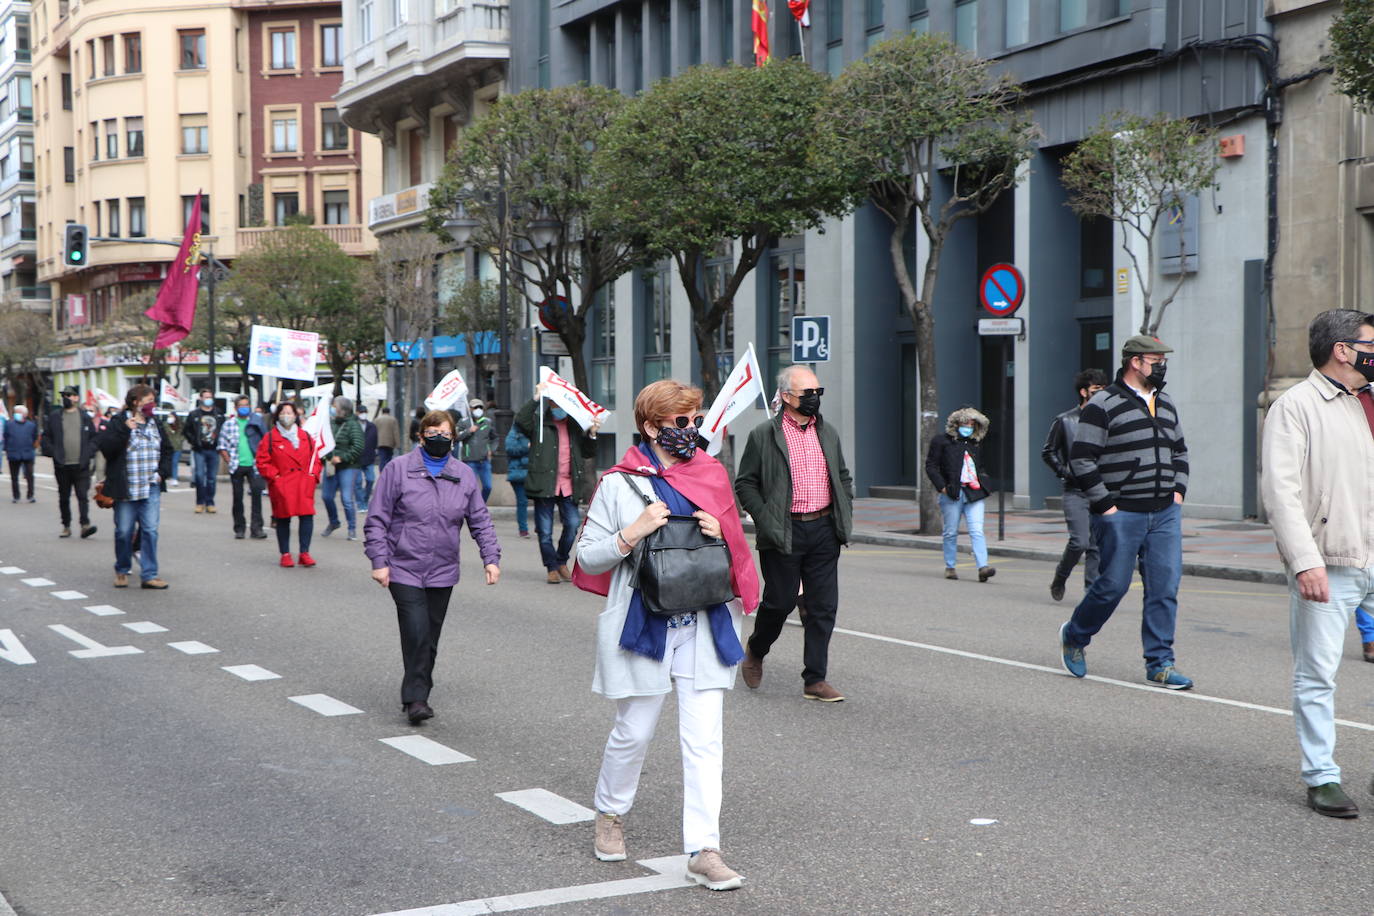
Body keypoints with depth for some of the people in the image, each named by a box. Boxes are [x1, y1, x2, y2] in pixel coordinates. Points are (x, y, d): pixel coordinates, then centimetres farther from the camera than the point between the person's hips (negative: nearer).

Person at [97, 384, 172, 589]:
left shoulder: (156, 424, 12)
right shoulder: (118, 422, -4)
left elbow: (167, 450, 21)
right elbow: (105, 446, -16)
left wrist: (163, 472, 7)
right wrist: (124, 430, -22)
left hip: (151, 488, 3)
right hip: (125, 488, -3)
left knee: (150, 530, -4)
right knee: (124, 531, 4)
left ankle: (149, 575, -1)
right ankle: (122, 571, 23)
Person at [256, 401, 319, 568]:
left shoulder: (306, 437, 12)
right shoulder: (270, 437, 2)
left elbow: (315, 459, 17)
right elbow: (262, 462, 1)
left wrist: (313, 474, 3)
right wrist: (275, 476, -7)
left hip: (304, 485, 2)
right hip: (281, 486, -2)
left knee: (307, 516, -9)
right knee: (283, 519, 2)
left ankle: (305, 553, -3)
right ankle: (285, 554, 13)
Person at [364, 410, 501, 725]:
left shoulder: (464, 475, 8)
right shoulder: (399, 469, -3)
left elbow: (481, 521, 12)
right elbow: (377, 520, -2)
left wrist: (491, 557, 1)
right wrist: (379, 561, -8)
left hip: (443, 572, 4)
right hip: (405, 571, -4)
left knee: (430, 638, 9)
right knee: (416, 633, -15)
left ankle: (416, 697, 22)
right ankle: (416, 698, -8)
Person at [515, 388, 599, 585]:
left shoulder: (575, 425, 14)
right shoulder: (539, 422, 2)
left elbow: (588, 453, 18)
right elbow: (521, 421, -19)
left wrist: (592, 435, 0)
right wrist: (536, 398, -22)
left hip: (568, 485, 3)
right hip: (545, 485, -3)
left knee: (573, 524, -5)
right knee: (545, 531, 2)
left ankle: (562, 562, 17)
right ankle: (552, 568, 17)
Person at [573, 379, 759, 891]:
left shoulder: (711, 475, 9)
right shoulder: (620, 484, -2)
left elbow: (736, 550, 20)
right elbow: (588, 558, -2)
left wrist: (721, 535, -3)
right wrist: (632, 534, -17)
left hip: (703, 626, 3)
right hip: (644, 625, -3)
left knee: (704, 739, -3)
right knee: (634, 732, 8)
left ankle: (703, 851, -1)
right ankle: (610, 815, 34)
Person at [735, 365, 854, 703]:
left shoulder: (828, 433, 12)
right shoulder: (764, 435, -4)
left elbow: (843, 477, 22)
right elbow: (745, 483, -2)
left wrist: (845, 516, 10)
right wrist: (765, 520, -12)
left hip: (824, 531, 5)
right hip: (784, 533, -5)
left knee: (823, 607, 2)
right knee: (780, 601, 2)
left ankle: (815, 680, 9)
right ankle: (755, 651, 31)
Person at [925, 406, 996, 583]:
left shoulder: (976, 444, 17)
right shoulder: (942, 442, 2)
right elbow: (931, 466, -1)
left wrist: (982, 483, 13)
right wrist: (942, 487, -11)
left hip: (974, 493, 3)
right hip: (952, 494, -3)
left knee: (977, 531, -9)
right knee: (951, 532, 5)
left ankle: (982, 567, -18)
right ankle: (950, 567, 17)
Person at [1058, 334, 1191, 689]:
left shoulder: (1165, 405, 15)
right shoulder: (1103, 405, -9)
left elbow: (1179, 451, 27)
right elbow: (1081, 459, -11)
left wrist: (1178, 490, 13)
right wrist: (1105, 504, -13)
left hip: (1165, 514, 6)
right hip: (1121, 514, -6)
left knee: (1165, 587, 1)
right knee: (1113, 586, -1)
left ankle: (1160, 663, 8)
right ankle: (1074, 636, 25)